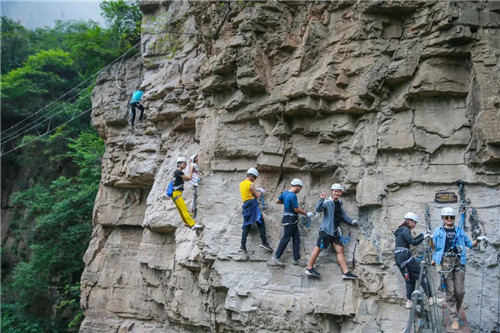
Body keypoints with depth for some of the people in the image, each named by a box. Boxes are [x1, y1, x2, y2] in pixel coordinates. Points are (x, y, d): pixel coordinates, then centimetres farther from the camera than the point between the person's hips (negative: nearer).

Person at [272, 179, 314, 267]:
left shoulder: (285, 193, 8)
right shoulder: (293, 196, -20)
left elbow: (277, 201, 16)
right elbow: (296, 209, -18)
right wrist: (307, 214, -8)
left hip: (293, 221, 10)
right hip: (290, 220, -10)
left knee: (296, 239, 10)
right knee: (286, 238, -1)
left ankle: (296, 259, 13)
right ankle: (277, 256, 9)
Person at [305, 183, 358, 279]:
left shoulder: (340, 203, 14)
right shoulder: (328, 202, -9)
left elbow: (343, 215, 28)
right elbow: (318, 209, -25)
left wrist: (351, 222, 23)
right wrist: (321, 199, -37)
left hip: (335, 231, 7)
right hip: (326, 229, -7)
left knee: (340, 250, 3)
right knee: (319, 248, -4)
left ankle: (346, 272, 4)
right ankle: (309, 268, 7)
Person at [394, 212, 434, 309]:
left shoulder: (401, 230, 21)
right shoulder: (405, 230, -9)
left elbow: (411, 240, 25)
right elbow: (414, 242, -16)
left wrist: (422, 235, 20)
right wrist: (423, 237, -4)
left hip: (398, 259, 10)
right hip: (405, 256, -10)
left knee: (410, 280, 13)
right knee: (421, 275, -4)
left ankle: (409, 302, 9)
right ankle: (431, 298, -4)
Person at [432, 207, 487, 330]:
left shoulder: (459, 231, 17)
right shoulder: (438, 231, 11)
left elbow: (470, 244, 18)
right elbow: (434, 246, 10)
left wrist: (478, 240, 2)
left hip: (459, 262, 2)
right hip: (445, 261, -2)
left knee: (460, 291, -3)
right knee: (450, 291, -4)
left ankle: (455, 312, 21)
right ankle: (454, 319, 0)